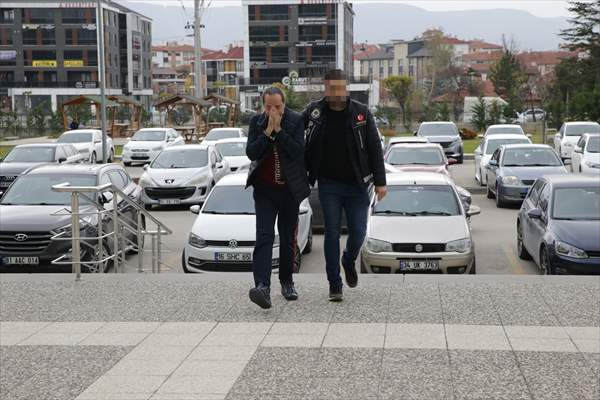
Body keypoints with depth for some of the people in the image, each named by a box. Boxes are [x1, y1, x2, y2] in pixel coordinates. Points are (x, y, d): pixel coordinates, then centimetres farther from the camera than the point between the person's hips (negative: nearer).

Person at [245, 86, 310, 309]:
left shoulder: (296, 121, -5)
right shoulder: (256, 122, 1)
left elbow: (298, 151, -17)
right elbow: (250, 153, -8)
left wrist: (279, 130, -19)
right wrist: (268, 132, -16)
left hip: (290, 190, 0)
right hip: (264, 190, 0)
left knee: (288, 239, 11)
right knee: (264, 238, -13)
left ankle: (287, 282, 27)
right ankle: (262, 287, -23)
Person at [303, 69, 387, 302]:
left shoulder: (361, 113, -3)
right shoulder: (314, 112, -2)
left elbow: (374, 149, 0)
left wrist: (380, 182, -5)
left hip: (357, 186, 0)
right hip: (329, 185, 0)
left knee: (358, 232, 3)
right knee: (332, 233, -1)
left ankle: (349, 262, 35)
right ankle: (335, 284, 8)